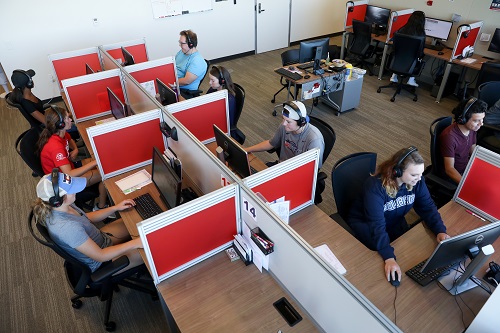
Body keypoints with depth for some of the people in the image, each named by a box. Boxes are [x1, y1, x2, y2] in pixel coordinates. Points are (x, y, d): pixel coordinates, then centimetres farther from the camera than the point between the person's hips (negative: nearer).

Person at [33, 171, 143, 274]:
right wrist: (134, 243, -28)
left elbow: (86, 218, 6)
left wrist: (115, 208, -2)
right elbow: (101, 256, -30)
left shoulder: (56, 207, -14)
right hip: (101, 264, -8)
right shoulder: (67, 227, -40)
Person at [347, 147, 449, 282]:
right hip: (365, 223, -5)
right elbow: (377, 225, -39)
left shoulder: (416, 180, -16)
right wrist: (389, 259, -48)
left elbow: (427, 207, -6)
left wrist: (440, 231, -23)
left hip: (394, 222, 5)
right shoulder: (375, 187, -35)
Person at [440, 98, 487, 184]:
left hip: (467, 168, 8)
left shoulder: (472, 128, -3)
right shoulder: (449, 136, -27)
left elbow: (473, 152, 13)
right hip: (453, 176, -8)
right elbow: (449, 169, -27)